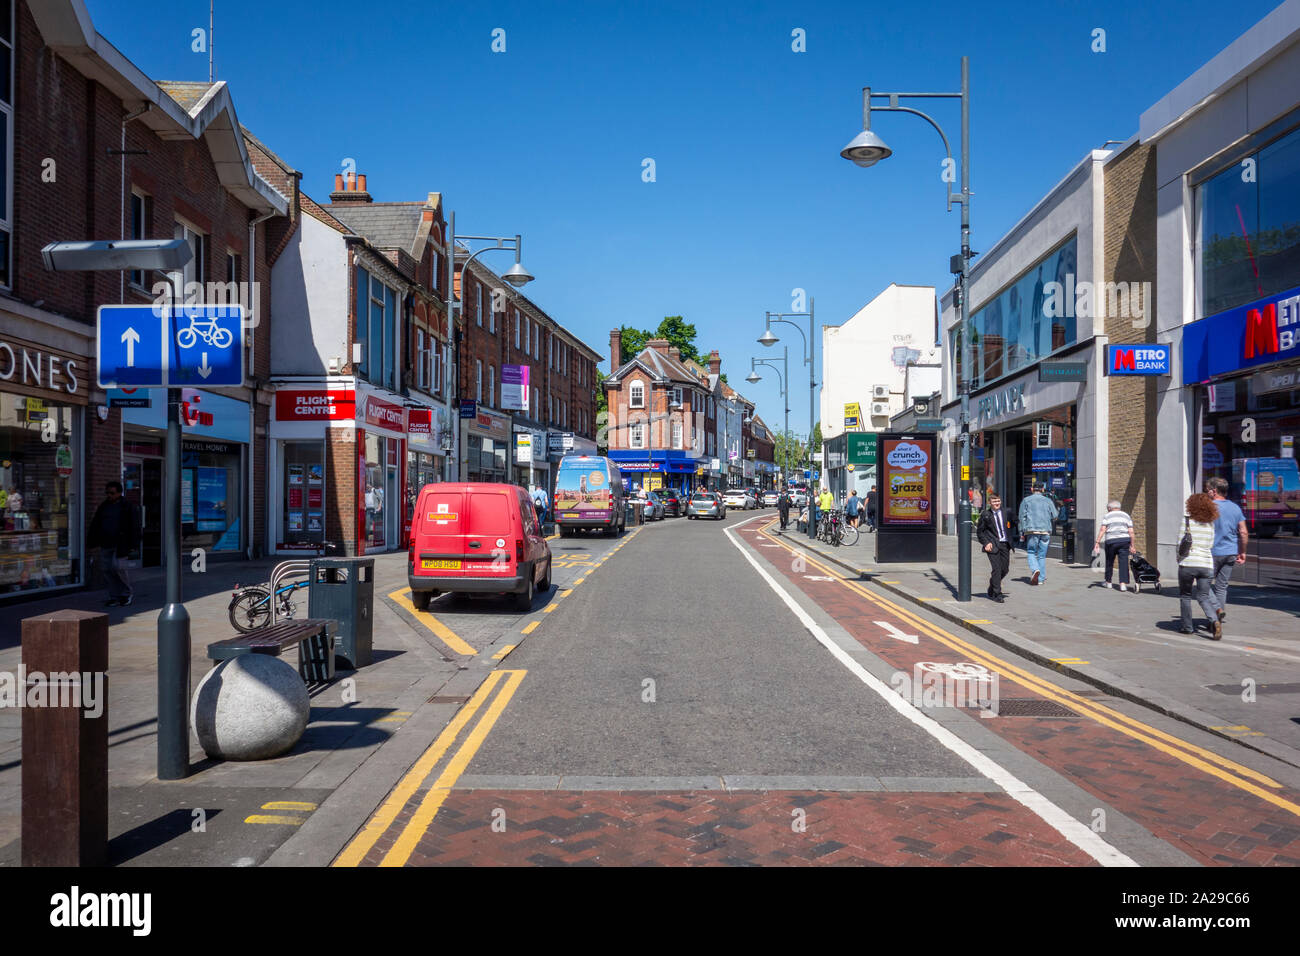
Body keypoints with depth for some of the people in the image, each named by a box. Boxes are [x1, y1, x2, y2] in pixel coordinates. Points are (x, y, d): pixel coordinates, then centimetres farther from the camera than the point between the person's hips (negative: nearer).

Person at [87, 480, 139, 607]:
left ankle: (127, 594, 2)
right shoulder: (103, 507, 15)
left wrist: (132, 543, -12)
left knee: (117, 566, -16)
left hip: (120, 543, -6)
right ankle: (114, 597, 11)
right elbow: (95, 525, 19)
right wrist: (91, 542, 13)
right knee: (107, 570, 3)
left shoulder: (128, 507, -1)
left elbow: (134, 526, -5)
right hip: (105, 544, 6)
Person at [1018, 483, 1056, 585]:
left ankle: (1035, 569, -20)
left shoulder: (1026, 500, 4)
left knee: (1031, 553, 7)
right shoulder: (1048, 501, 8)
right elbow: (1054, 515, 7)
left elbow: (1022, 517, 0)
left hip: (1031, 530, -2)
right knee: (1042, 555, 8)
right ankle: (1041, 579, 8)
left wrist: (1022, 533, 3)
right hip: (1045, 531, 2)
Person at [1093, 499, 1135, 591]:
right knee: (1124, 562, -1)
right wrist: (1131, 545, 9)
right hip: (1124, 540, 2)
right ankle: (1123, 584, -10)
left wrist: (1097, 542, -8)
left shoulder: (1107, 516, 4)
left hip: (1111, 541, -1)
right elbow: (1131, 531, 5)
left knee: (1109, 562, 13)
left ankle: (1108, 582, 26)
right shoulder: (1126, 516, 12)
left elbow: (1102, 530, -6)